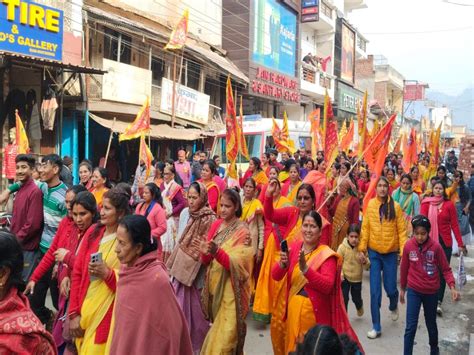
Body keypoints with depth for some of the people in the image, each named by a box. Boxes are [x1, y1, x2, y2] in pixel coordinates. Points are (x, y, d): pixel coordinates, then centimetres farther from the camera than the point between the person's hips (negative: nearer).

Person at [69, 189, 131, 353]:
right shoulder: (93, 232, 2)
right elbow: (77, 273, 3)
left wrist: (108, 273, -23)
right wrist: (73, 312, -1)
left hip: (108, 315, -5)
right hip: (84, 310, 5)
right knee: (83, 350, 18)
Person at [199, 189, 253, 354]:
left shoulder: (242, 231, -13)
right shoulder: (216, 225, 4)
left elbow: (237, 265, -22)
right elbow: (206, 261, 6)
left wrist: (217, 252, -38)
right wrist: (205, 252, -18)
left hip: (230, 288, -6)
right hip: (214, 285, 6)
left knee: (225, 334, -1)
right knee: (216, 327, 19)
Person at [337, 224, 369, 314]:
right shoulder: (342, 247, -14)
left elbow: (367, 266, -3)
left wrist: (365, 262, -26)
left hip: (357, 278, 2)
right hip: (345, 278, -2)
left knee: (356, 298, 19)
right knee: (344, 298, -3)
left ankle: (359, 307, 53)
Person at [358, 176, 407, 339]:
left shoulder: (395, 207, -7)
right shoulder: (370, 205, -3)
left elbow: (402, 231, -5)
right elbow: (365, 228, -1)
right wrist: (362, 249, -4)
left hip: (390, 252, -1)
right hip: (373, 252, 1)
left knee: (390, 288, 9)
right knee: (375, 291, 2)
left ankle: (393, 307, 45)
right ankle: (376, 326, 14)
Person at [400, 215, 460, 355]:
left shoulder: (436, 246, -15)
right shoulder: (408, 246, -11)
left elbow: (446, 269, -8)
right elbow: (404, 269, 1)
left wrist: (452, 287, -23)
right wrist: (402, 288, 10)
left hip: (431, 292, 0)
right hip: (413, 291, 0)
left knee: (431, 323, 19)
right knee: (411, 326, -6)